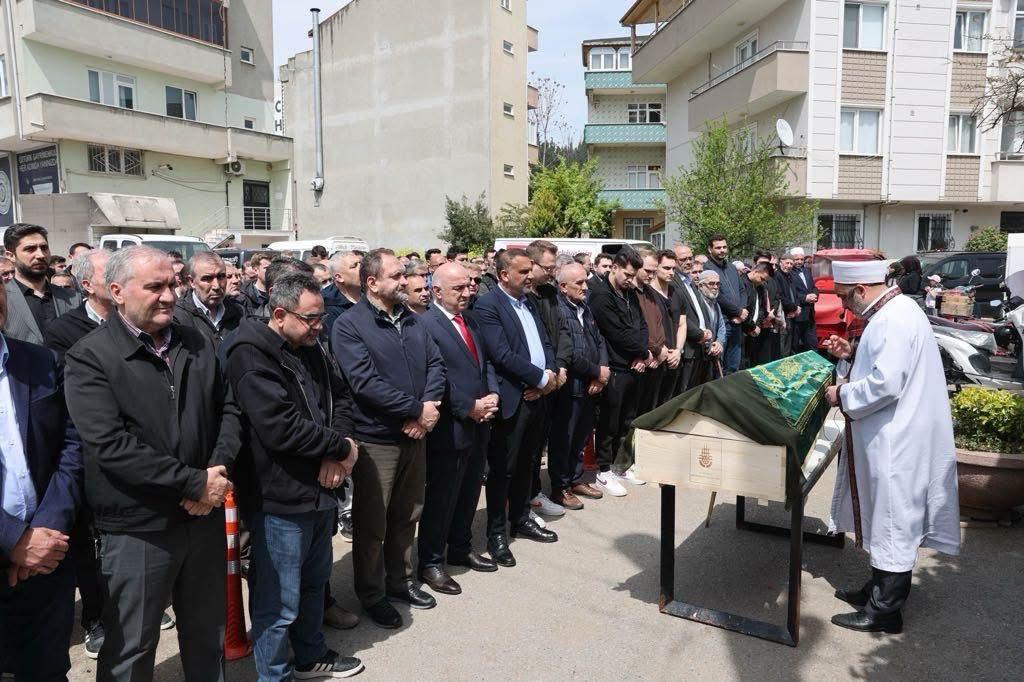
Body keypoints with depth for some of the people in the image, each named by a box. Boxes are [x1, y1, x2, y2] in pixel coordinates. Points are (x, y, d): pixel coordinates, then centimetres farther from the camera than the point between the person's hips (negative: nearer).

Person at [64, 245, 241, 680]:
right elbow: (110, 445, -21)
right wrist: (196, 482, -20)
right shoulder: (89, 358, -12)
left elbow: (228, 410, 8)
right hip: (138, 530, -4)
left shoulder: (198, 345, 5)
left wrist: (218, 470, -10)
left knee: (207, 636, 21)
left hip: (206, 517, 5)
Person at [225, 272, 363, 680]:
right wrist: (340, 447, -14)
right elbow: (280, 427, -27)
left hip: (319, 489, 9)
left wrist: (334, 454, -7)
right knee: (278, 602, 5)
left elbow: (340, 397, 11)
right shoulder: (251, 355, -19)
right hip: (279, 498, -9)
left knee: (314, 583, 24)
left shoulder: (311, 349, 8)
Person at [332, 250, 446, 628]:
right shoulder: (349, 325, -14)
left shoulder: (411, 319, 8)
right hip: (375, 439, -6)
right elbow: (366, 383, -23)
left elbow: (435, 364, 6)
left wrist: (429, 406, -12)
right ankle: (372, 594, 27)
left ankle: (401, 581, 38)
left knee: (407, 515, 20)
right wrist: (418, 408, -20)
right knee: (372, 523, 8)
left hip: (415, 434, 7)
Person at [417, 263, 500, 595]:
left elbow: (485, 362, 15)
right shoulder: (425, 325, -16)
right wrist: (470, 409, -17)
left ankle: (461, 548, 38)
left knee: (469, 493, 20)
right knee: (441, 498, 5)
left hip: (479, 424, 8)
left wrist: (492, 395, -3)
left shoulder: (470, 321, 12)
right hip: (450, 428, -8)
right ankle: (430, 563, 21)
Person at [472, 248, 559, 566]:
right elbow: (503, 355, -20)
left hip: (536, 396, 8)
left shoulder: (529, 302, 13)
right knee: (502, 468, 3)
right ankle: (496, 534, 16)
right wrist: (541, 378, -15)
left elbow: (545, 343, 14)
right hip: (511, 400, -8)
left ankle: (520, 519, 35)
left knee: (525, 463, 19)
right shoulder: (487, 306, -13)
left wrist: (550, 374, -5)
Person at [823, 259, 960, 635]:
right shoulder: (891, 311, 10)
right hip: (890, 437, 11)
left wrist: (842, 394, -15)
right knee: (886, 519, 19)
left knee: (892, 522, 1)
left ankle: (883, 611, 14)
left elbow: (885, 384, -29)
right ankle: (880, 590, 33)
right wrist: (852, 354, 8)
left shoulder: (893, 321, -23)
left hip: (895, 442, -11)